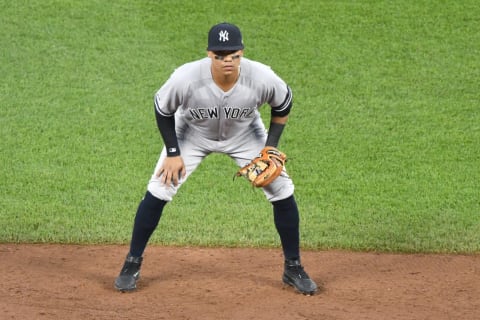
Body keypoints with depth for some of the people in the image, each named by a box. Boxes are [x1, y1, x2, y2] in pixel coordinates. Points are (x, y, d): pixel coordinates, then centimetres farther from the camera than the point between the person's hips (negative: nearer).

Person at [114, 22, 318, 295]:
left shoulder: (262, 78, -34)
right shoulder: (186, 78, -37)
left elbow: (283, 104, -10)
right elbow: (163, 109, -15)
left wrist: (270, 147, -15)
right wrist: (173, 153, -15)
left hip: (245, 135, 1)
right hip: (192, 134, -1)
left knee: (282, 191, -5)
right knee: (158, 191, -9)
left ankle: (293, 268, 13)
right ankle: (133, 263, 10)